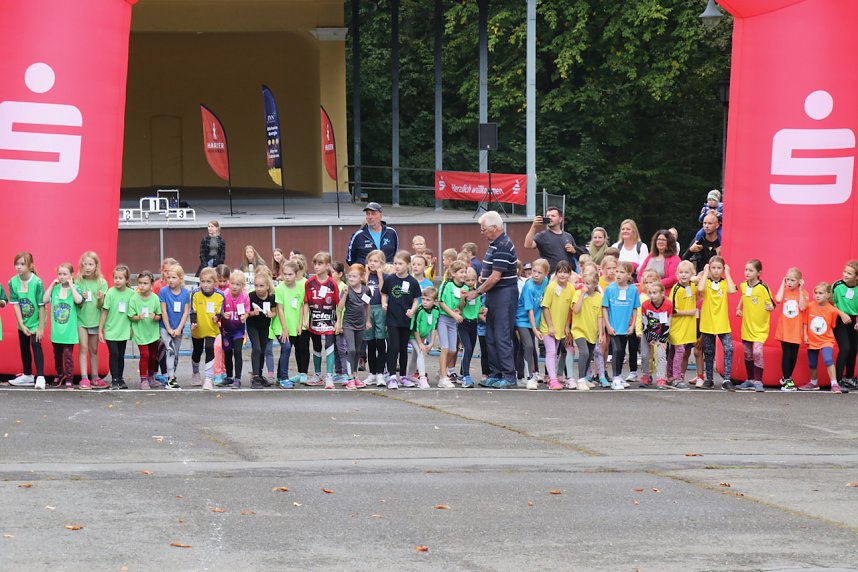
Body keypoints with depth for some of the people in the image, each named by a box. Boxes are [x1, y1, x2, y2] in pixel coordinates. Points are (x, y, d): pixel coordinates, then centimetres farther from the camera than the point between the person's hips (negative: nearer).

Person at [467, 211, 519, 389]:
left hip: (504, 294, -10)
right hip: (494, 295, 10)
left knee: (502, 337, -8)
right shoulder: (494, 244, 15)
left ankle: (509, 377, -6)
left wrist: (477, 292, -11)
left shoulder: (503, 246, -17)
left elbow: (495, 277, -20)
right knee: (491, 337, 12)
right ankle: (496, 374, 18)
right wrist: (479, 290, 15)